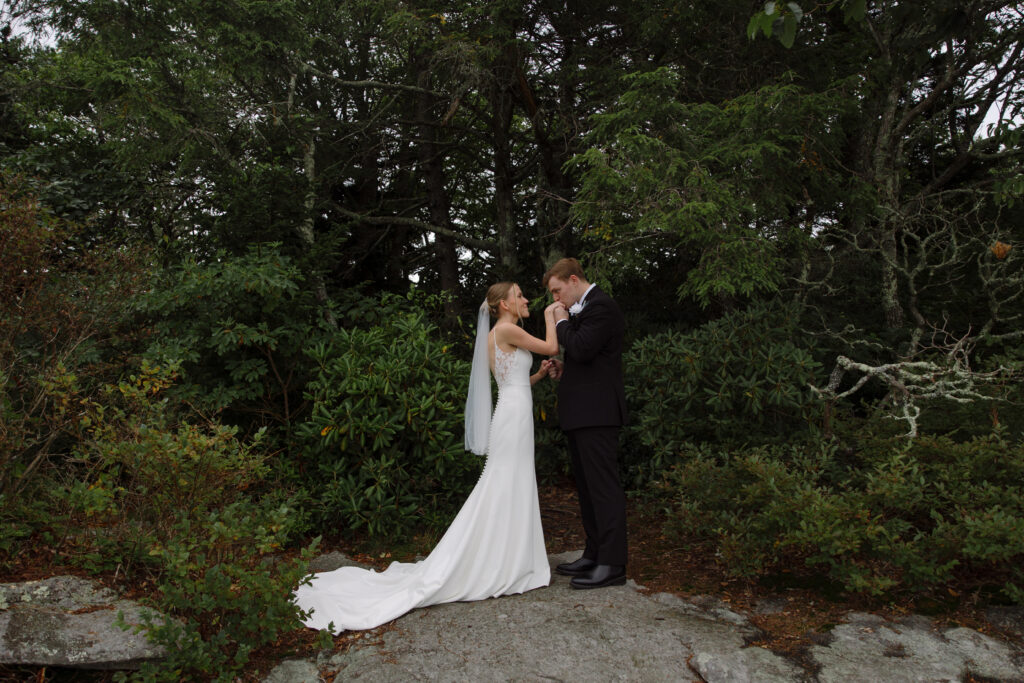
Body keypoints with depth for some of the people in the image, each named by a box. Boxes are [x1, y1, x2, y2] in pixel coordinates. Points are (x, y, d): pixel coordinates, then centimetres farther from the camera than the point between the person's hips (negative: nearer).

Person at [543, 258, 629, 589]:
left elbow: (582, 348, -23)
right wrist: (564, 369, 10)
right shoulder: (585, 309, 20)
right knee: (586, 486, 15)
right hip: (581, 413, 11)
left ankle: (612, 564, -2)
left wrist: (562, 322, -8)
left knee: (603, 486, -7)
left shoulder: (600, 306, -11)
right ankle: (594, 555, 24)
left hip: (596, 412, -11)